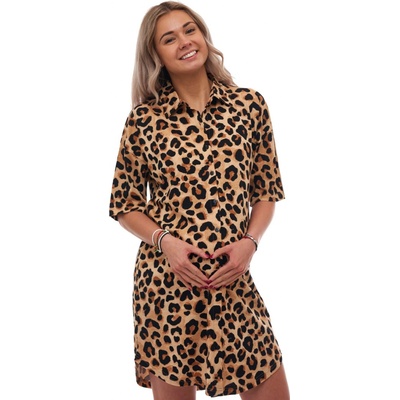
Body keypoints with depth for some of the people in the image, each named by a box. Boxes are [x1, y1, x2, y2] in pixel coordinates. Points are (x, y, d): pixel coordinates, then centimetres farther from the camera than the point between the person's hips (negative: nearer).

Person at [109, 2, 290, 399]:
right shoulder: (143, 118, -1)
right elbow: (123, 204, 6)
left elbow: (267, 191, 9)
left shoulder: (249, 104, 3)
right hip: (165, 279, -1)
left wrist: (249, 242, -6)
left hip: (233, 279, 2)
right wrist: (164, 240, -11)